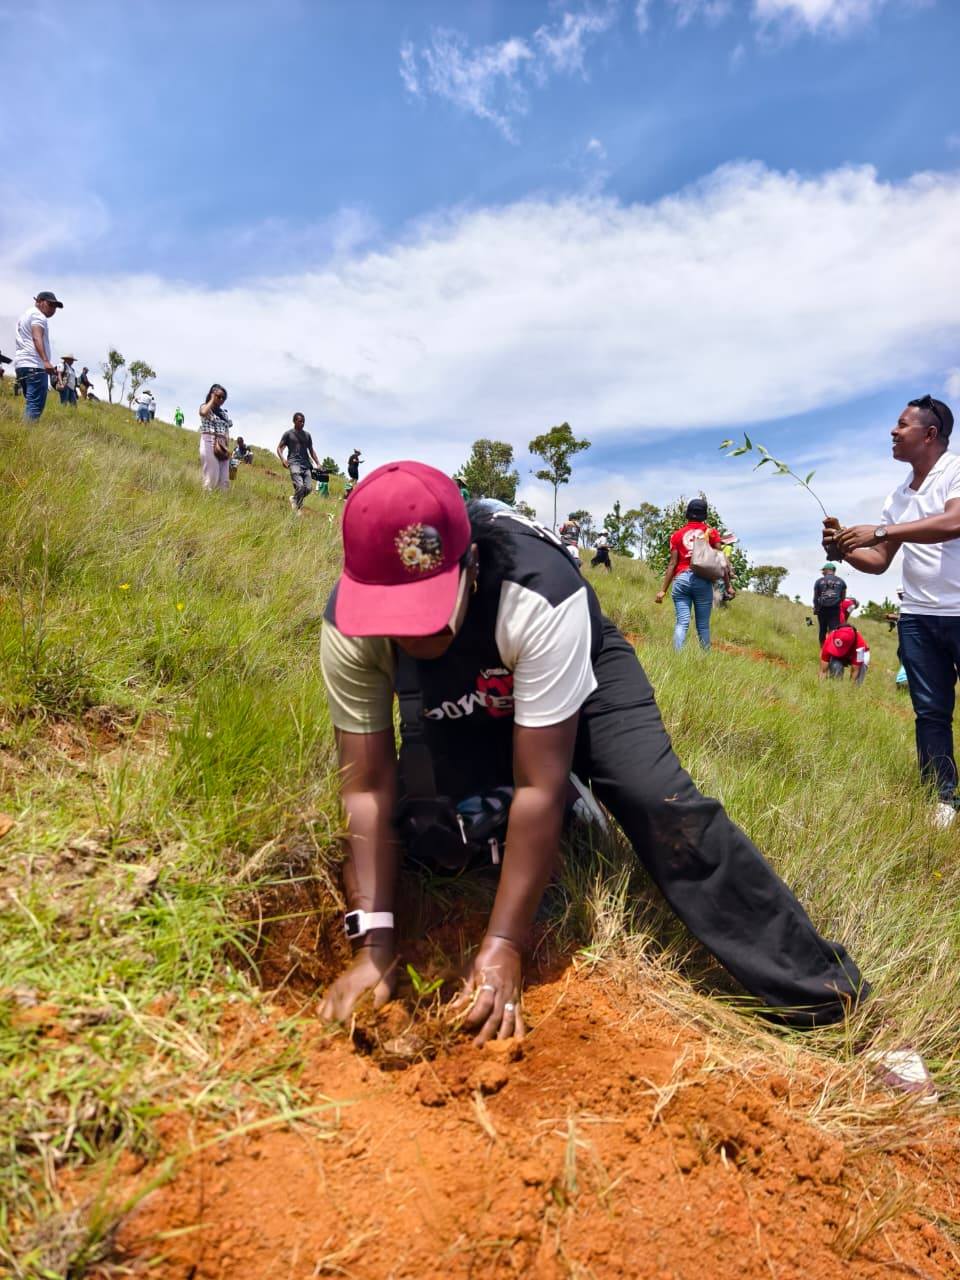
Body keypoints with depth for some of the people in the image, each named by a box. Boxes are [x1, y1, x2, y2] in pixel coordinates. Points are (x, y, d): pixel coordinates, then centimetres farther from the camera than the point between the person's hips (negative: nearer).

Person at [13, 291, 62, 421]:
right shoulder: (37, 315, -3)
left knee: (30, 403, 12)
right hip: (34, 365, -10)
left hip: (21, 364, 10)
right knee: (35, 405, -17)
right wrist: (46, 360, -31)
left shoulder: (25, 315, 29)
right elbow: (37, 338, -18)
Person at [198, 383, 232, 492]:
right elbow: (203, 413, -21)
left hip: (222, 445, 6)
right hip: (209, 443, -6)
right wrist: (212, 400, -6)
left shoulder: (224, 413, 20)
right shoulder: (205, 407, 5)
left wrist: (228, 447, 4)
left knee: (224, 477, 0)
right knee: (211, 475, -12)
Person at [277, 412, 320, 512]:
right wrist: (283, 459, -10)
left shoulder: (307, 435, 20)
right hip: (294, 463, -4)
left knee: (308, 488, -10)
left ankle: (294, 499, 19)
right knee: (300, 486, -23)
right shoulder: (288, 434, 9)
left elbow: (311, 450, 25)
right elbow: (279, 448, 8)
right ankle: (297, 508, -3)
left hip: (306, 465, 4)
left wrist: (318, 464, 13)